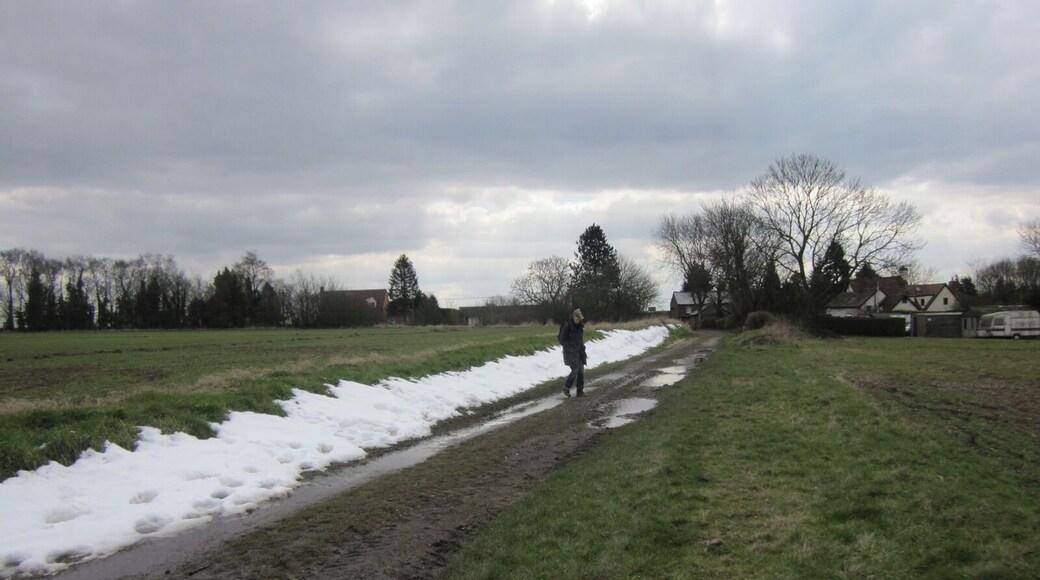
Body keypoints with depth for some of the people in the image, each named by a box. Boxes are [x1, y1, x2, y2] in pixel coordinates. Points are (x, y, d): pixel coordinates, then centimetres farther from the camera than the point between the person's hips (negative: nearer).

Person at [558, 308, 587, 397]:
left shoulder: (580, 326, 8)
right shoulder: (567, 326, -13)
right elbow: (562, 340, -10)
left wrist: (583, 352, 13)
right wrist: (570, 348, -17)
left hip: (579, 352, 7)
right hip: (570, 352, -7)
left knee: (581, 371, 3)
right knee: (575, 369, -14)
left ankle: (580, 391, 11)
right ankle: (566, 387, 5)